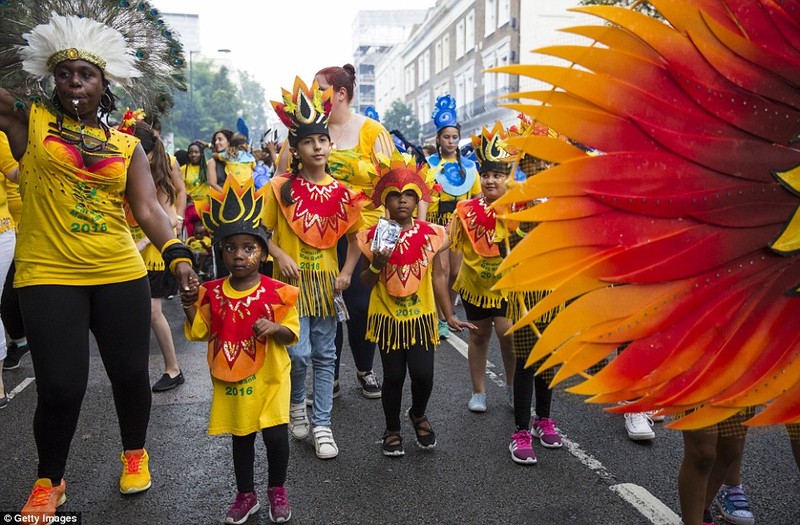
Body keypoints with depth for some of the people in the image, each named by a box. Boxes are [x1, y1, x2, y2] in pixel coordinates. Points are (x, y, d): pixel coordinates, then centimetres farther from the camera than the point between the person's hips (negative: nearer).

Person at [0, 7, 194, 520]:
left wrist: (177, 254, -15)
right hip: (48, 276, -1)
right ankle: (49, 482, 26)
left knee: (131, 374, 8)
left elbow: (147, 208, -2)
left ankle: (135, 453, 37)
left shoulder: (127, 145, 7)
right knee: (61, 387, -2)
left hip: (121, 275, 2)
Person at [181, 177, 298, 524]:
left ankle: (277, 490, 26)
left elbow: (291, 332, -8)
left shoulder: (276, 292, -10)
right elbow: (199, 333, 5)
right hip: (230, 381, 3)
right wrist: (190, 307, -10)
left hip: (269, 378, -3)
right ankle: (246, 495, 37)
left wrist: (274, 329, -27)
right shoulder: (212, 292, -1)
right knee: (241, 438, 16)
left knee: (275, 435, -2)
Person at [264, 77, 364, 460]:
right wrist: (280, 255, -15)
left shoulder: (341, 192, 3)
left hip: (326, 280, 3)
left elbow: (355, 237, 11)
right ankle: (296, 403, 23)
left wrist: (347, 272, -2)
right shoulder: (281, 188, -4)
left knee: (324, 355, 8)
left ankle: (322, 425, 19)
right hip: (292, 280, -2)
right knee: (299, 352, -9)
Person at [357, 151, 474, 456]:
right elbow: (366, 283, 0)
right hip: (387, 317, -1)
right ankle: (392, 430, 30)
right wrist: (375, 265, -21)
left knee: (423, 374, -2)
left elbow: (438, 277, 3)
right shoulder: (374, 236, -5)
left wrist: (450, 317, 2)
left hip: (421, 315, 1)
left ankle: (418, 416, 32)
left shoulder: (431, 234, -3)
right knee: (394, 375, 5)